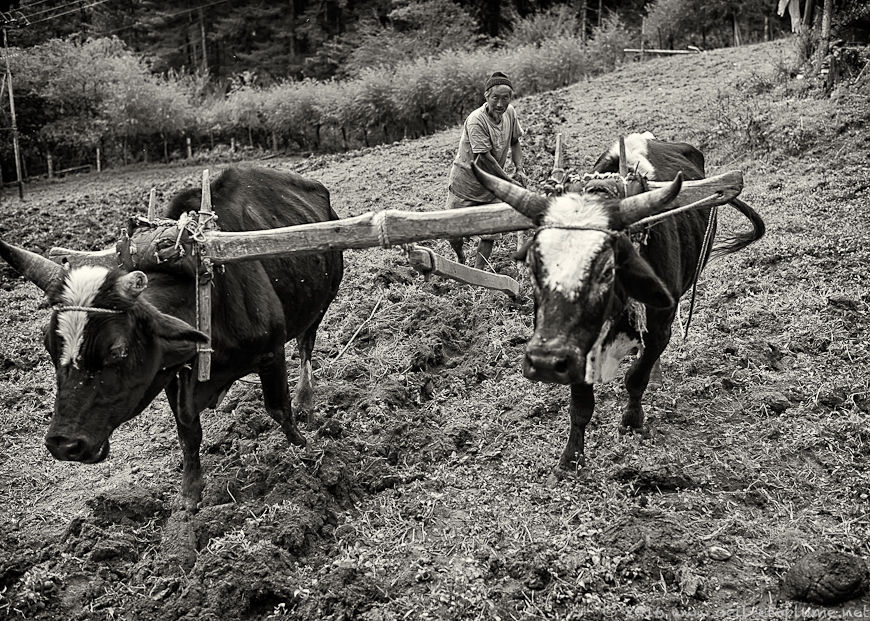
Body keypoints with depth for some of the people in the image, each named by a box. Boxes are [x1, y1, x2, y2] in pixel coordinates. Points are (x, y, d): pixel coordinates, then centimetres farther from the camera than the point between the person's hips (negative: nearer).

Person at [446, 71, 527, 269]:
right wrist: (509, 181, -20)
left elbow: (515, 142, 10)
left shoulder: (510, 113, -5)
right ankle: (460, 257, 36)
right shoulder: (476, 121, -26)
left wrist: (519, 169, -5)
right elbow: (484, 158, -26)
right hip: (465, 184, -5)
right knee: (454, 233, 4)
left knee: (490, 234, 2)